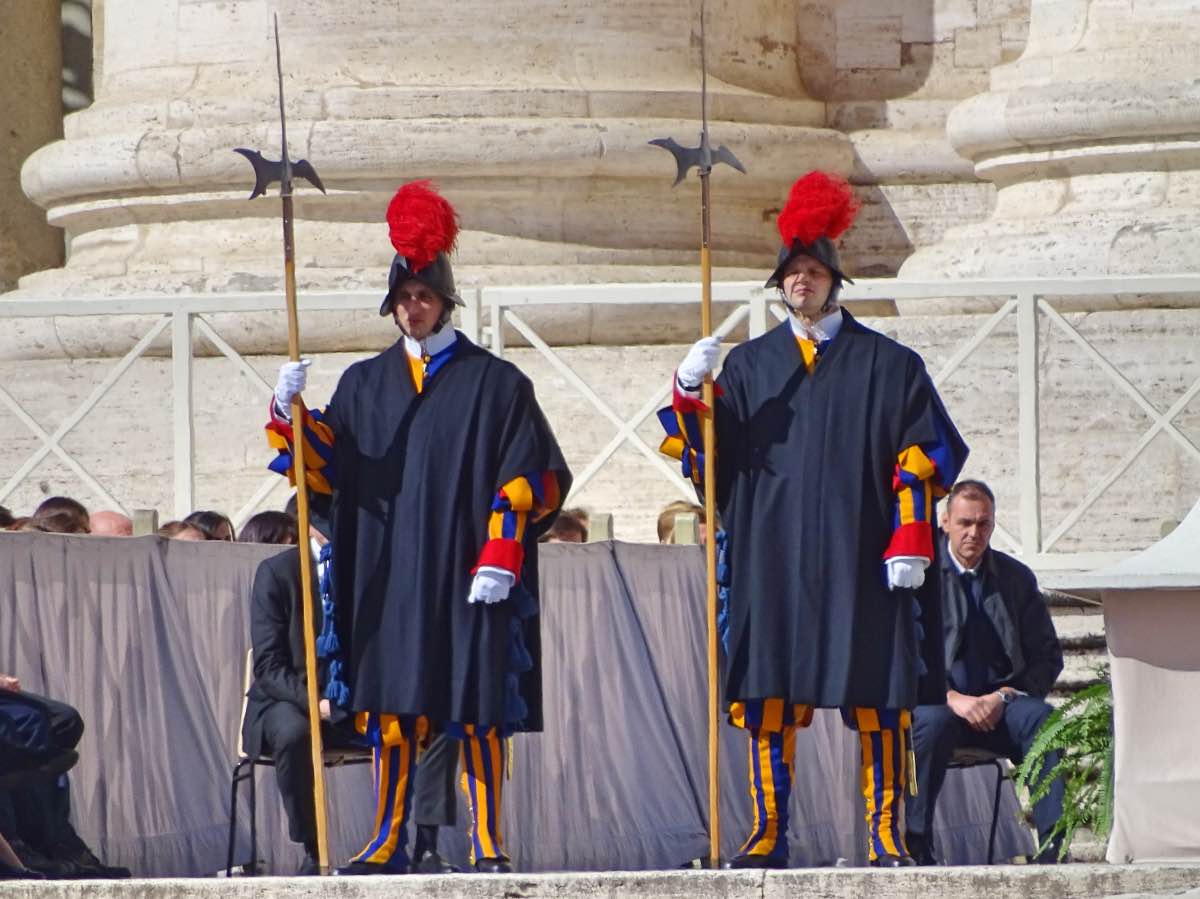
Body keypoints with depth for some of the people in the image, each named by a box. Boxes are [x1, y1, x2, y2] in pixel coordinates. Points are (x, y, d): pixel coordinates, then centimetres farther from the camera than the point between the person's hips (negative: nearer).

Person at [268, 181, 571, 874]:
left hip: (469, 575, -3)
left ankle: (489, 843, -1)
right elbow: (327, 469, 8)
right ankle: (390, 839, 7)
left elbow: (532, 478, -1)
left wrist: (500, 556, -11)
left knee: (477, 708, -4)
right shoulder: (365, 385, 13)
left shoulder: (495, 383, 3)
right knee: (393, 705, 3)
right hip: (390, 575, 3)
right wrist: (292, 414, -10)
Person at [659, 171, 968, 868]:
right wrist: (691, 397, -9)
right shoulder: (747, 365, 13)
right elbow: (707, 457, 8)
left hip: (860, 561, -2)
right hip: (772, 561, 2)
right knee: (768, 698, -2)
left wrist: (910, 542, -5)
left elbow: (922, 458, 4)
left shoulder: (888, 365, 7)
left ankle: (888, 837, 0)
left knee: (878, 699, -3)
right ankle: (768, 836, 1)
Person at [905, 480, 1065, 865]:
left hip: (999, 702, 3)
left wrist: (1005, 696, -8)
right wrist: (951, 698, -19)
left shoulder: (1016, 578, 14)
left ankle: (1054, 845, -33)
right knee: (933, 723, -38)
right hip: (935, 701, -3)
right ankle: (915, 845, -31)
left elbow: (1047, 655, 11)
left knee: (1042, 718, -29)